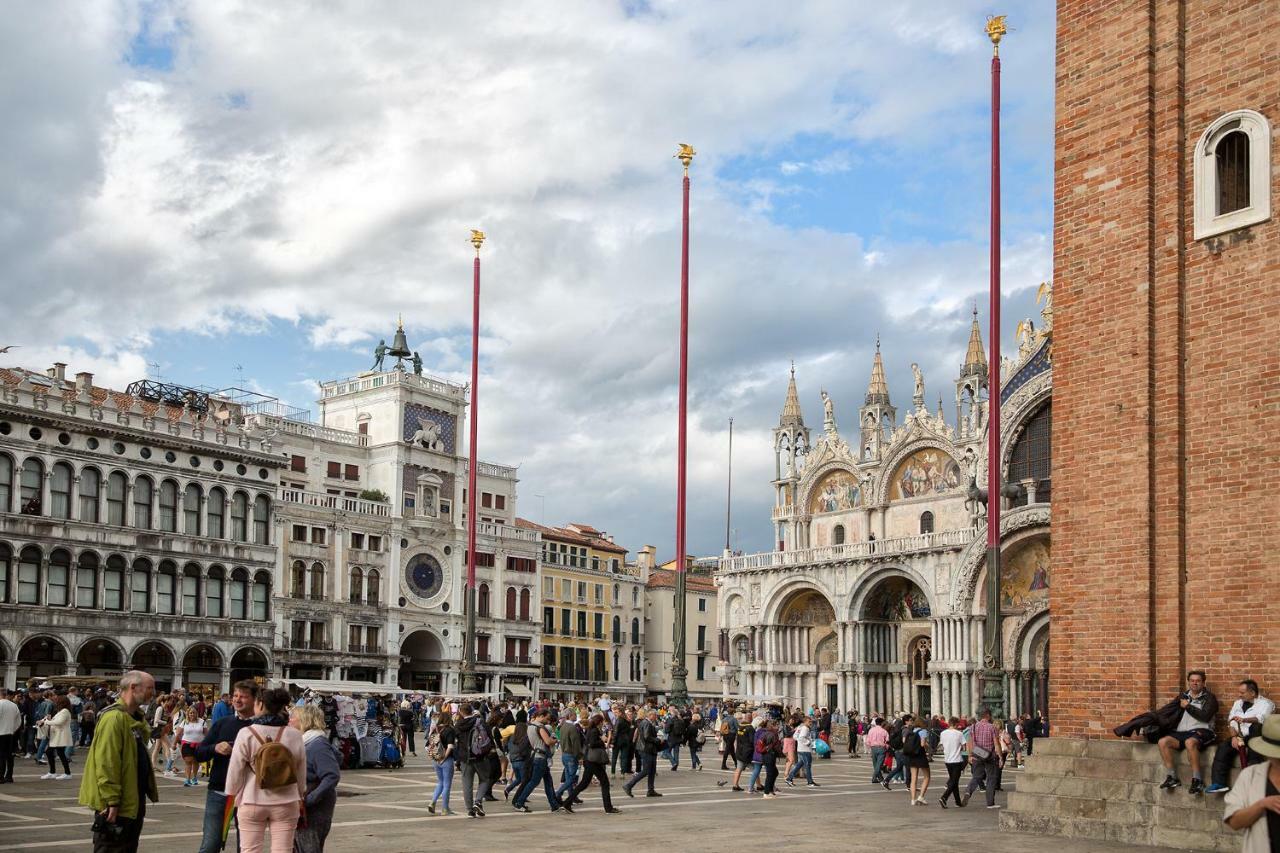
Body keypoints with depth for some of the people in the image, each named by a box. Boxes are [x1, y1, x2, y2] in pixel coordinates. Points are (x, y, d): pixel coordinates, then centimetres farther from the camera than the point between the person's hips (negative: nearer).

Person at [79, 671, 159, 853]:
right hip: (114, 806, -10)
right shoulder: (114, 718, -19)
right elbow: (106, 764, -24)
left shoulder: (136, 718, 13)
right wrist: (112, 801, -24)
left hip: (133, 803, 10)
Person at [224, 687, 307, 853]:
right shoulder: (294, 735, -1)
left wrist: (233, 796, 11)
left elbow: (235, 770, -4)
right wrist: (300, 799, 19)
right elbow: (301, 771, 7)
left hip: (252, 802, -2)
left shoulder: (246, 734, -8)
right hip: (286, 803, 2)